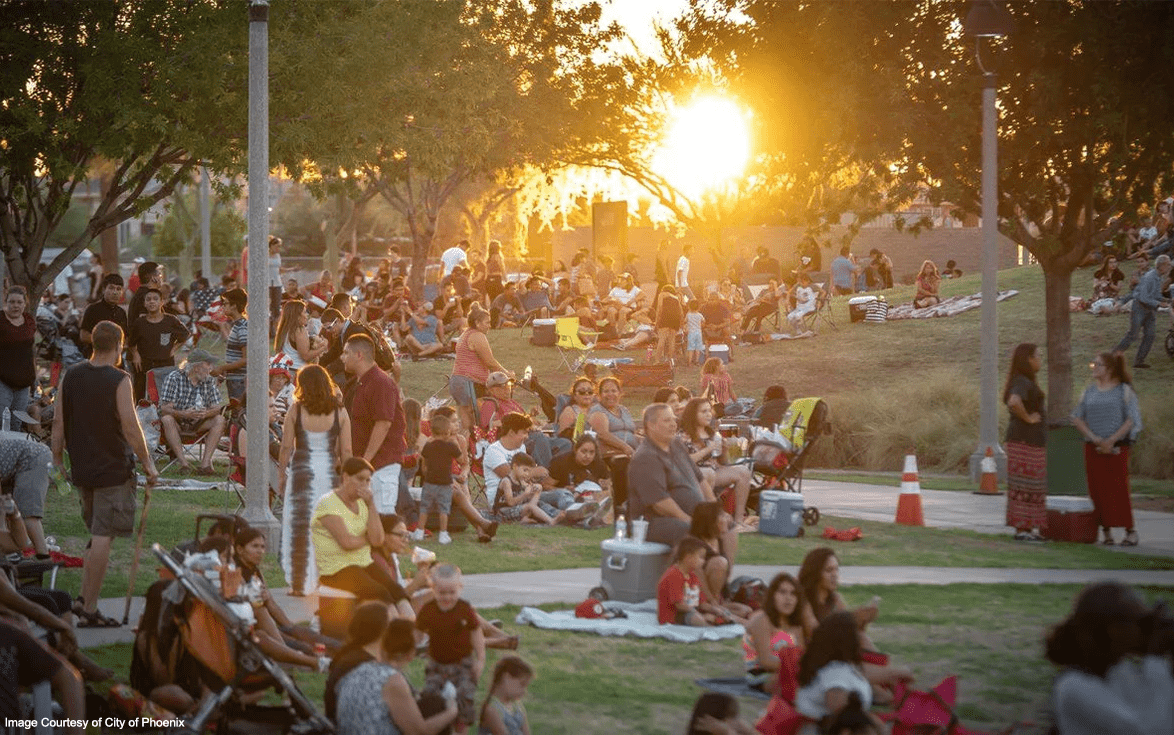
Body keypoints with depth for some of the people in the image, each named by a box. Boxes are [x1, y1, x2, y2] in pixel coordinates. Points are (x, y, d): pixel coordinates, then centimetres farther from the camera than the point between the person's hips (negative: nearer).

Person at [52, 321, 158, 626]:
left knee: (98, 534, 19)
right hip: (112, 469, -6)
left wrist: (58, 459, 15)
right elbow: (130, 427, -14)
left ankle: (84, 598, 13)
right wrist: (147, 463, -4)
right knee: (103, 536, -3)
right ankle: (89, 608, -4)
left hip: (81, 469, 6)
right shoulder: (118, 381, -12)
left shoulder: (70, 376, 4)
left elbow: (58, 423, 6)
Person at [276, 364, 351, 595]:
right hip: (330, 473, 1)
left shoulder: (296, 410, -5)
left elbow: (286, 447, -3)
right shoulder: (339, 412, -2)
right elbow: (346, 451, -1)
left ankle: (299, 584, 7)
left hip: (302, 472, -1)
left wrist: (281, 473, 10)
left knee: (299, 528, 6)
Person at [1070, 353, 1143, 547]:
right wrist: (1095, 438, -6)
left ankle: (1130, 531, 1)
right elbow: (1077, 418, 8)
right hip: (1093, 449, 4)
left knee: (1118, 490, -7)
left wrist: (1111, 440, -13)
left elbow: (1132, 420, -6)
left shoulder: (1124, 390, 0)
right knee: (1097, 491, 0)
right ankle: (1106, 532, 6)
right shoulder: (1090, 392, 12)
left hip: (1117, 448, -4)